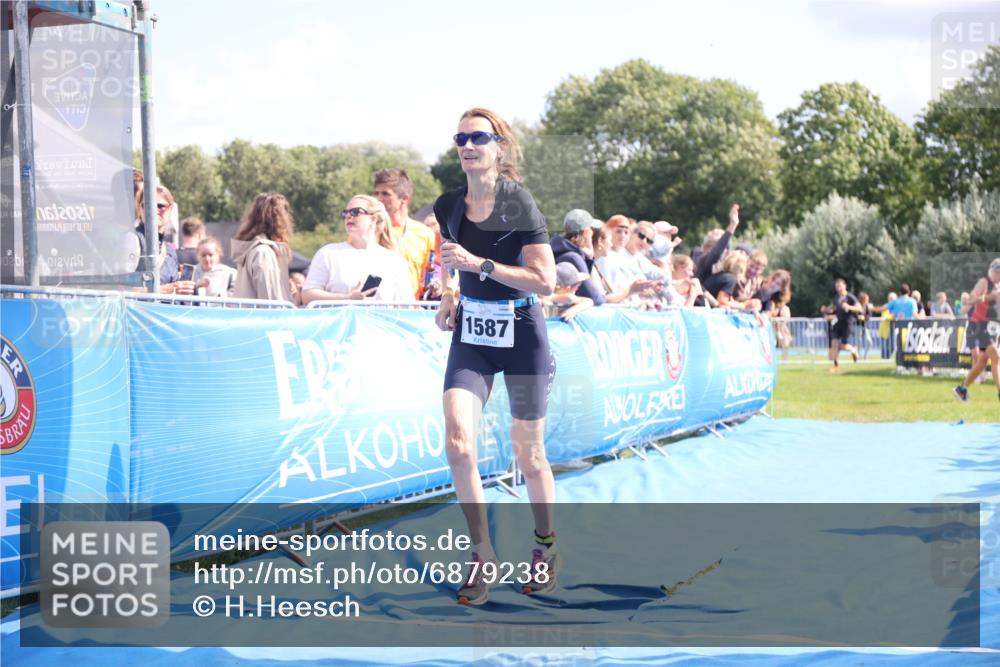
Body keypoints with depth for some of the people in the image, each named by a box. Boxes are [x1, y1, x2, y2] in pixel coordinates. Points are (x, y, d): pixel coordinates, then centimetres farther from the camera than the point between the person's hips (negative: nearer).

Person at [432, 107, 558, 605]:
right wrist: (449, 298, 4)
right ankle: (482, 556, -3)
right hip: (471, 334, 4)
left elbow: (545, 280, -18)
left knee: (528, 452, 6)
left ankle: (546, 545, 30)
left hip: (521, 335, -4)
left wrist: (479, 264, -24)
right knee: (457, 440, -15)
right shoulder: (448, 206, 1)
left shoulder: (518, 205, -14)